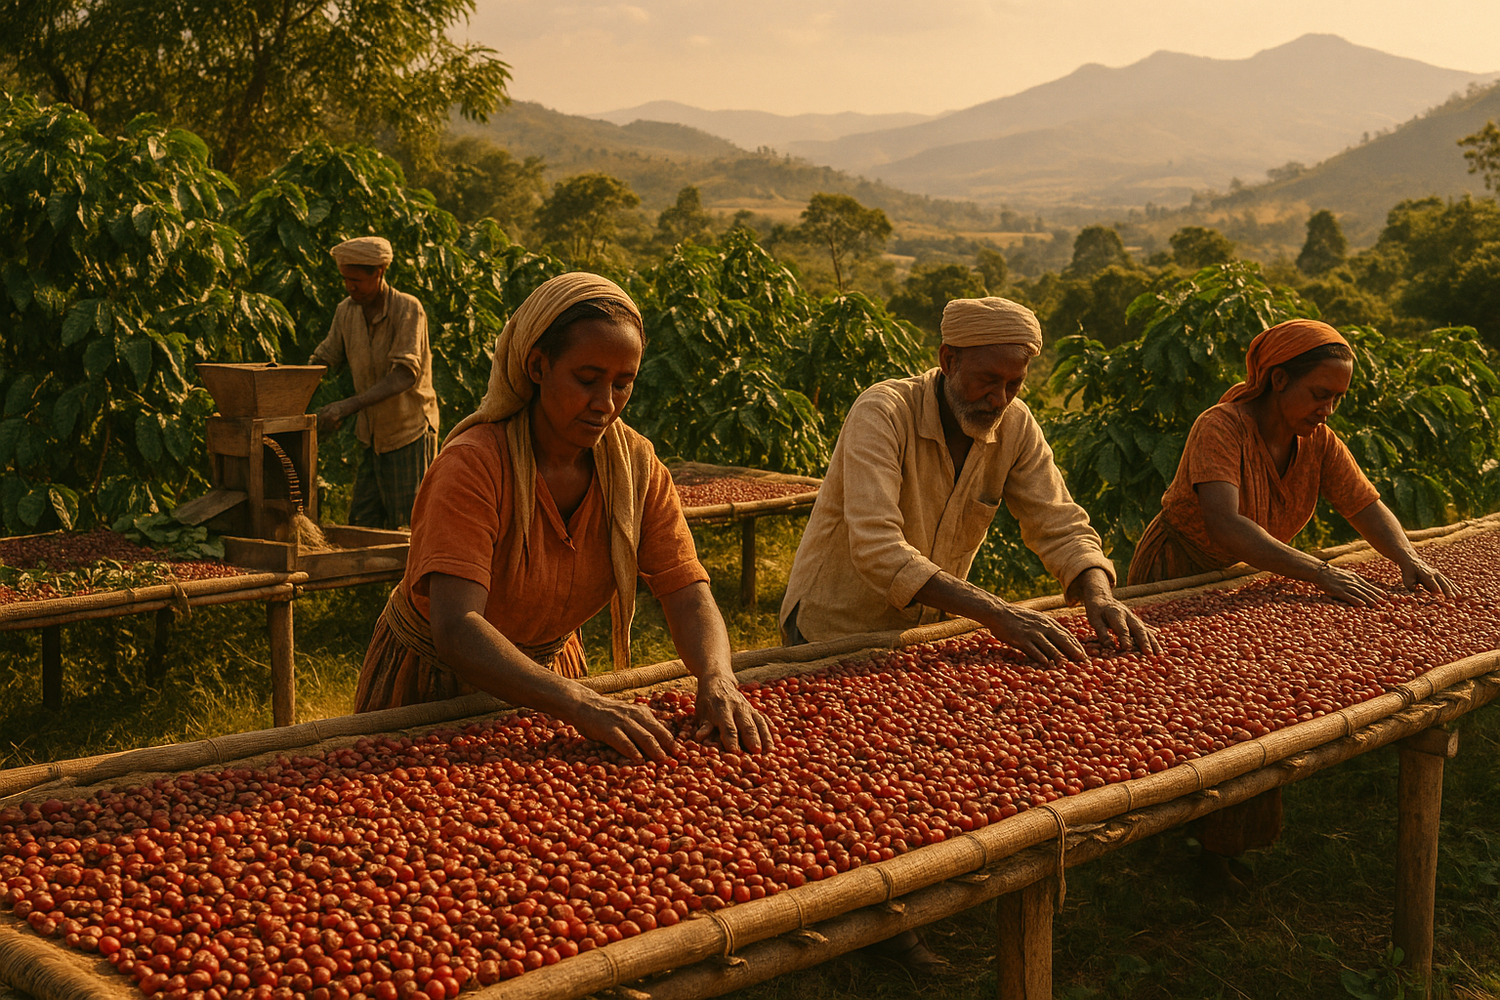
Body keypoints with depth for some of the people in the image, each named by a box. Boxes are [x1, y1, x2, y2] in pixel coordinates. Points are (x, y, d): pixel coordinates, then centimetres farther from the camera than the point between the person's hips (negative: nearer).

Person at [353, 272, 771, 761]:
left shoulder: (635, 465, -9)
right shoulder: (472, 464, -25)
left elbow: (688, 595, -12)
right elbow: (455, 629, -35)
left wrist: (717, 678, -33)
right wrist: (577, 703, -48)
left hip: (548, 669, 4)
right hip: (433, 686, -3)